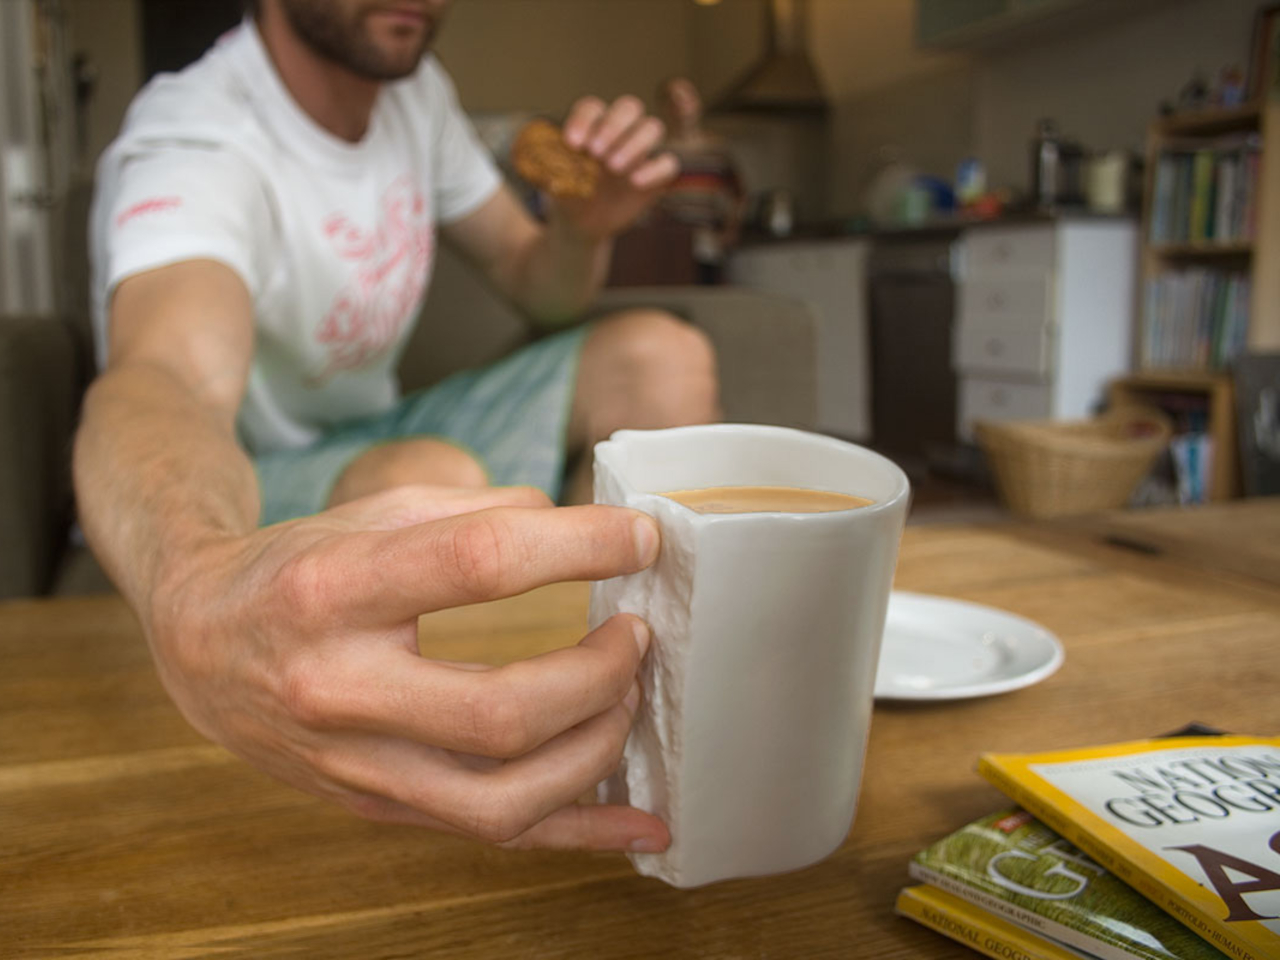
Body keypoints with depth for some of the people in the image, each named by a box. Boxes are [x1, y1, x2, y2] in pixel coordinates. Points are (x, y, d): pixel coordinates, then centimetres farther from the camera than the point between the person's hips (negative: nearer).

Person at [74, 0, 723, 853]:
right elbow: (162, 381, -47)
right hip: (219, 503, -7)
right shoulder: (194, 144, -27)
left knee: (659, 355, -9)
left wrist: (587, 226, -19)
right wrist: (196, 597, -71)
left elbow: (538, 283, 7)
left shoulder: (414, 87, -2)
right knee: (438, 483, -38)